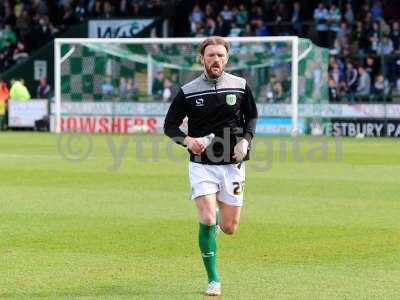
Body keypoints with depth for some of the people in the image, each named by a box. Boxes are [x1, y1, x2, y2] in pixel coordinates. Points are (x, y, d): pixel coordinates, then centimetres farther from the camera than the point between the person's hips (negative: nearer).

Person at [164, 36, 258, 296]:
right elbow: (170, 125, 4)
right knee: (207, 221, -17)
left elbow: (252, 116, 14)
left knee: (229, 228, 5)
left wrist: (246, 139, -4)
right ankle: (213, 279, -3)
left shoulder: (240, 86, 0)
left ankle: (218, 218, 44)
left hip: (232, 165, 2)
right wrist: (186, 139, -16)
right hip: (202, 164, -2)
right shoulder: (188, 91, -4)